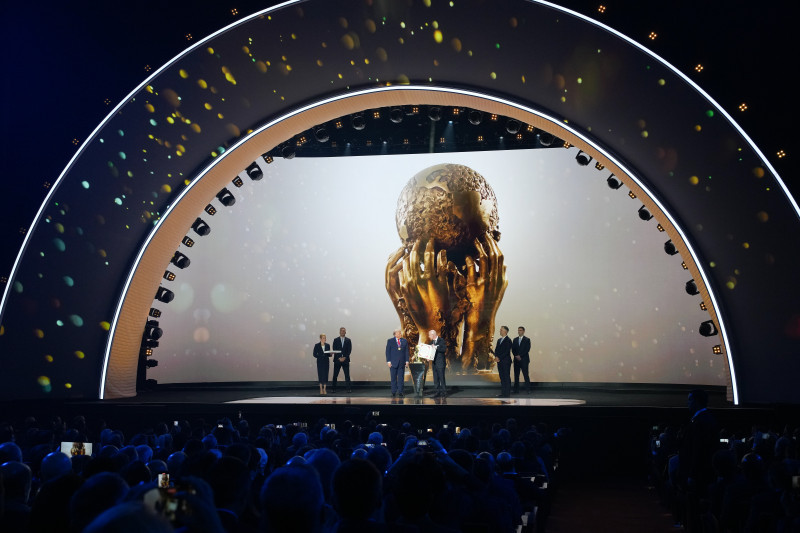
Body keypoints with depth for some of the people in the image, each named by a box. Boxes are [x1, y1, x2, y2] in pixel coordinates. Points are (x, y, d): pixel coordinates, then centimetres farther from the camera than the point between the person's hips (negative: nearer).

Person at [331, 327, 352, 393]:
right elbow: (334, 350, -1)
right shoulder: (336, 340, 5)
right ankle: (333, 388, 7)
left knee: (347, 375, -1)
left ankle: (349, 389, 0)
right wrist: (339, 358, -11)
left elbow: (349, 350, 2)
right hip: (337, 360, 0)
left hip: (345, 360, 0)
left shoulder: (348, 340, 8)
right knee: (335, 375, 1)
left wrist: (344, 358, -10)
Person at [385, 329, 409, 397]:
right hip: (393, 362, -2)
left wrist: (407, 361, 2)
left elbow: (406, 352, 9)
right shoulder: (390, 341, 3)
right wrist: (388, 361, -6)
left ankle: (400, 392, 5)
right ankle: (394, 392, 6)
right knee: (393, 378, 1)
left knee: (401, 378, 1)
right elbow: (388, 352, 1)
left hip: (402, 363, 2)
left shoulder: (405, 341, 10)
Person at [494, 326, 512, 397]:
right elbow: (496, 349, 16)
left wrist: (500, 358, -15)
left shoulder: (508, 340, -9)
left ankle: (507, 393, -2)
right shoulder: (499, 340, 17)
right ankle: (503, 392, 14)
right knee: (502, 377, 10)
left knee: (507, 377, -4)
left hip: (506, 361, -8)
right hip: (499, 361, 8)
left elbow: (507, 351, -15)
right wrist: (496, 356, -3)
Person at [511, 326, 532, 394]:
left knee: (525, 375, -7)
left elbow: (527, 350, -7)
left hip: (524, 360, -4)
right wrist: (516, 356, -6)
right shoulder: (515, 340, 15)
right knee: (516, 375, 3)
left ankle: (528, 389, -4)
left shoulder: (527, 340, 2)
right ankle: (516, 390, 6)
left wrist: (520, 356, -12)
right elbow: (513, 349, 10)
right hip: (516, 360, 4)